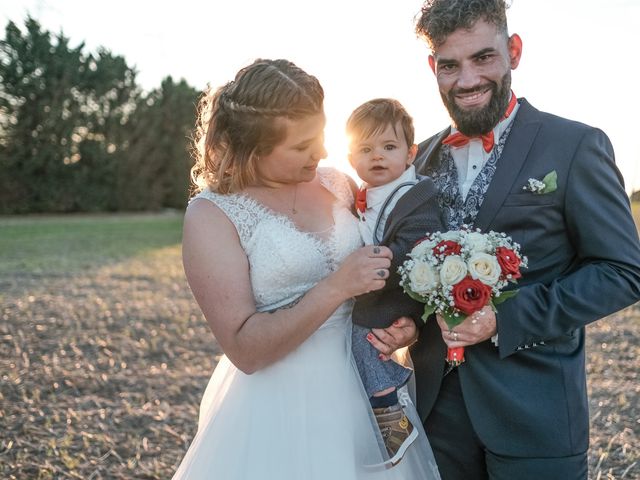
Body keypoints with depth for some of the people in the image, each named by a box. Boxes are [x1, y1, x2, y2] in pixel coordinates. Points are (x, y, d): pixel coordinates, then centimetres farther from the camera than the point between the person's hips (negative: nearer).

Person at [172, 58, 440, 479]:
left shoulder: (338, 184, 0)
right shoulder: (212, 215, -12)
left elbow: (385, 271, 12)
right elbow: (244, 349, -18)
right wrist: (336, 289, -25)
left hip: (364, 398, 5)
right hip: (277, 415, -4)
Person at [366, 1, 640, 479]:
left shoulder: (576, 146, -8)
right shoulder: (424, 157, 7)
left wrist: (505, 321, -18)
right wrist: (404, 321, -6)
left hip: (534, 409, -4)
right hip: (439, 399, 4)